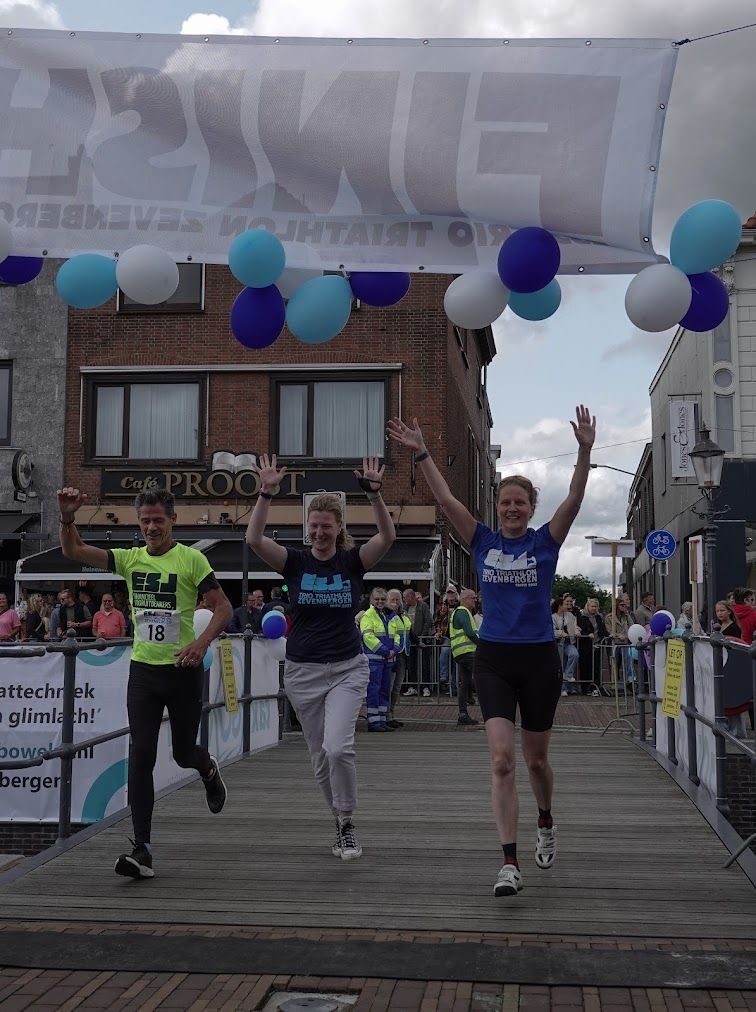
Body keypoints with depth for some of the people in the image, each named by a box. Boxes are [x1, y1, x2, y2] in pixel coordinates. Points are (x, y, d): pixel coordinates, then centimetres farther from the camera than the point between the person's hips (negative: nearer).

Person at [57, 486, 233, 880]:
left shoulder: (191, 559, -7)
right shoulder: (130, 558, 5)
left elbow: (223, 607, -7)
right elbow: (73, 551, -1)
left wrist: (202, 641, -23)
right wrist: (67, 518, -19)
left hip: (183, 669, -3)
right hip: (143, 669, 3)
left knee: (183, 753, 11)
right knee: (141, 755, -6)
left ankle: (208, 769, 49)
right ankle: (143, 850, -3)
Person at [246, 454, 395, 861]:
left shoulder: (353, 560, -3)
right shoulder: (295, 561, -2)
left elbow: (387, 537, -20)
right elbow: (254, 540, -18)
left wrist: (375, 494, -33)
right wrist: (266, 493, -29)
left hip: (347, 668, -2)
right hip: (303, 671, 2)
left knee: (338, 748, -20)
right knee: (320, 758, 10)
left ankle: (347, 824, 1)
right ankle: (344, 828, 29)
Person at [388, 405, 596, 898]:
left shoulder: (545, 541, 0)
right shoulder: (484, 541, 4)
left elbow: (574, 500, -14)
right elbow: (446, 498, -1)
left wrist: (585, 451, -27)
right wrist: (421, 453, -8)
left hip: (540, 658, 0)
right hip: (493, 658, 1)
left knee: (536, 759, 14)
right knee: (502, 759, -11)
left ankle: (546, 823, 44)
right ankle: (510, 864, -7)